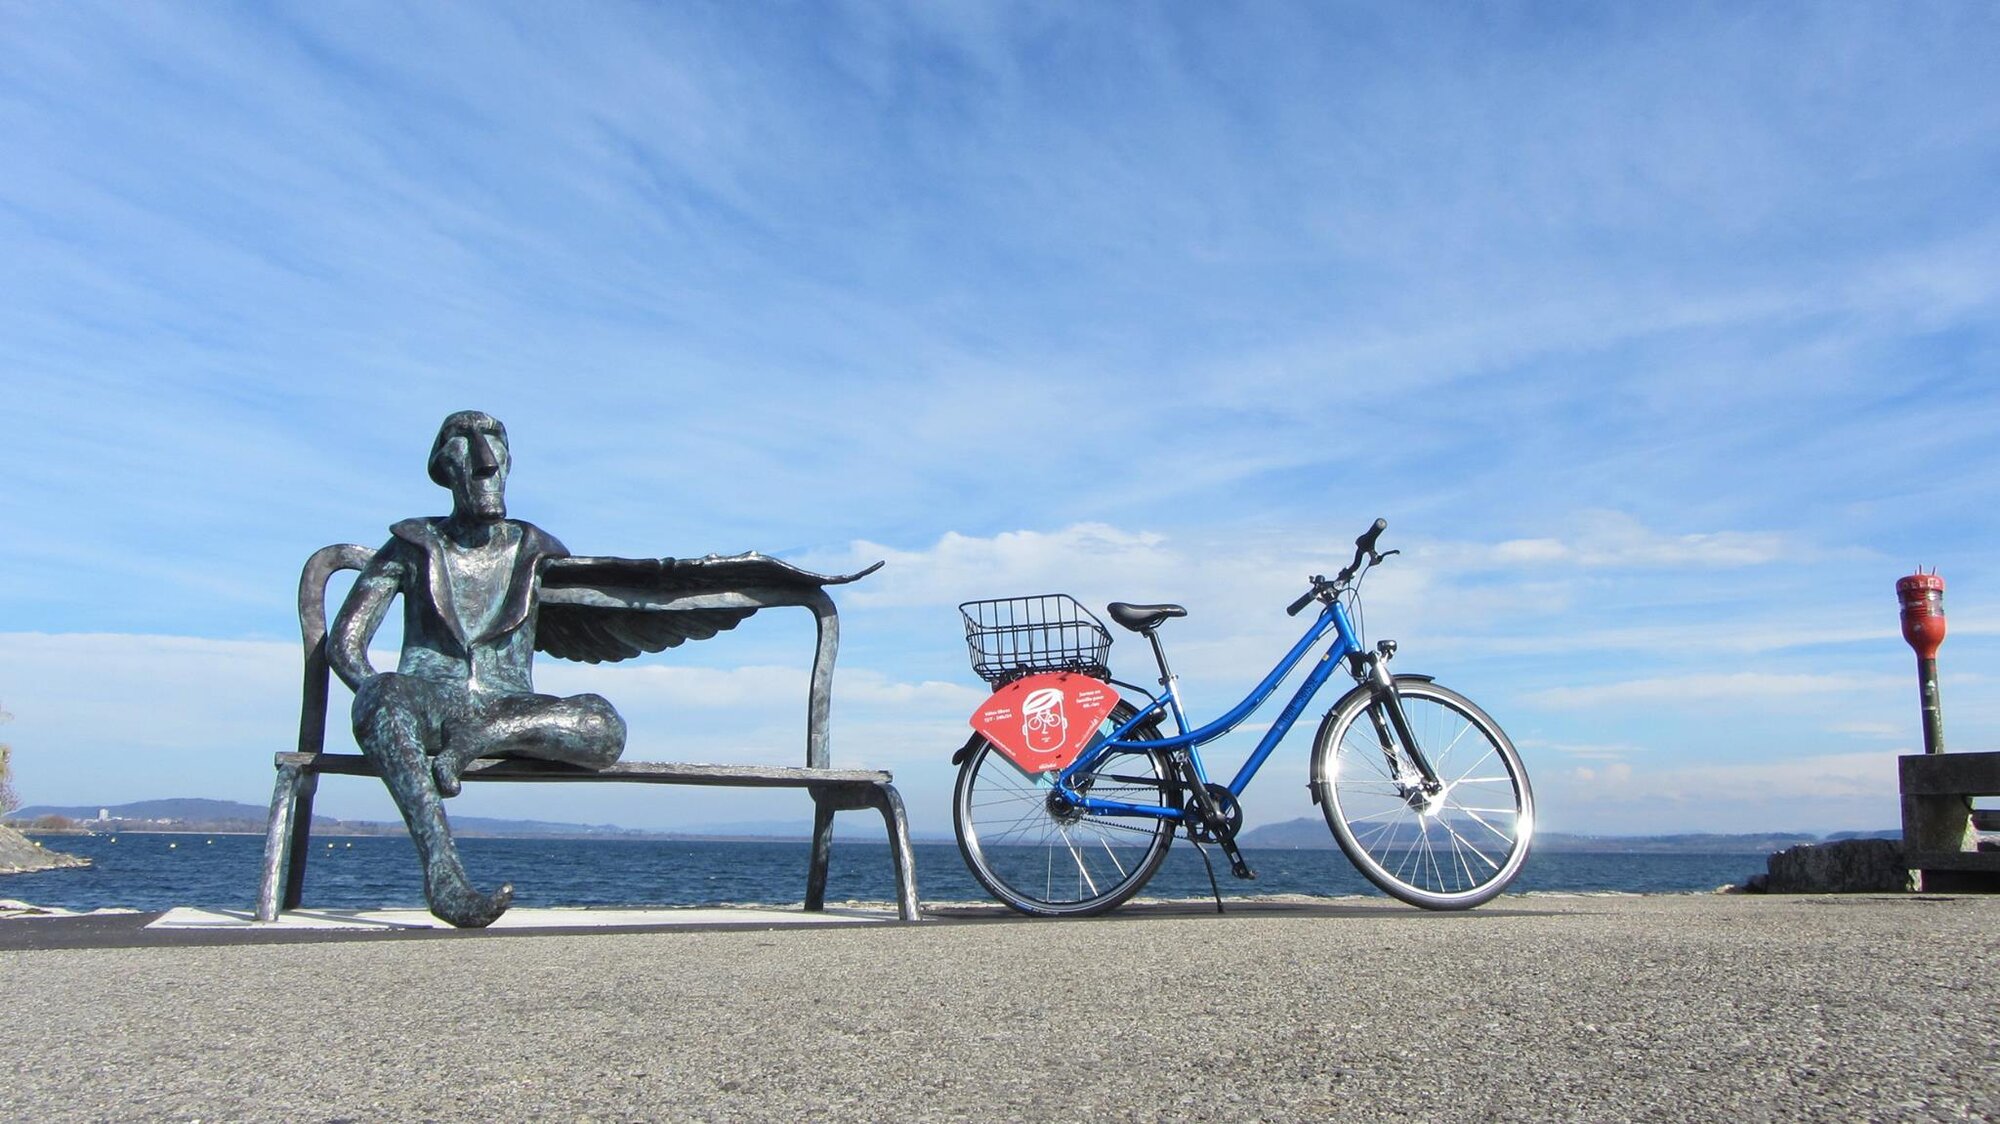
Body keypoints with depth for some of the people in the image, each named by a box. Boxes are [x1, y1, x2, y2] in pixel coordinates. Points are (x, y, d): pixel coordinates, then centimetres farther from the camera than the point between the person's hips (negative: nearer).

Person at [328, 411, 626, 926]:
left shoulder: (533, 551, 16)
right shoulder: (413, 546, 12)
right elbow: (343, 644, 6)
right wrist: (384, 704, -10)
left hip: (508, 708, 1)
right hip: (427, 701, -1)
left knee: (603, 726, -29)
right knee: (385, 696, -40)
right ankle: (444, 877, -49)